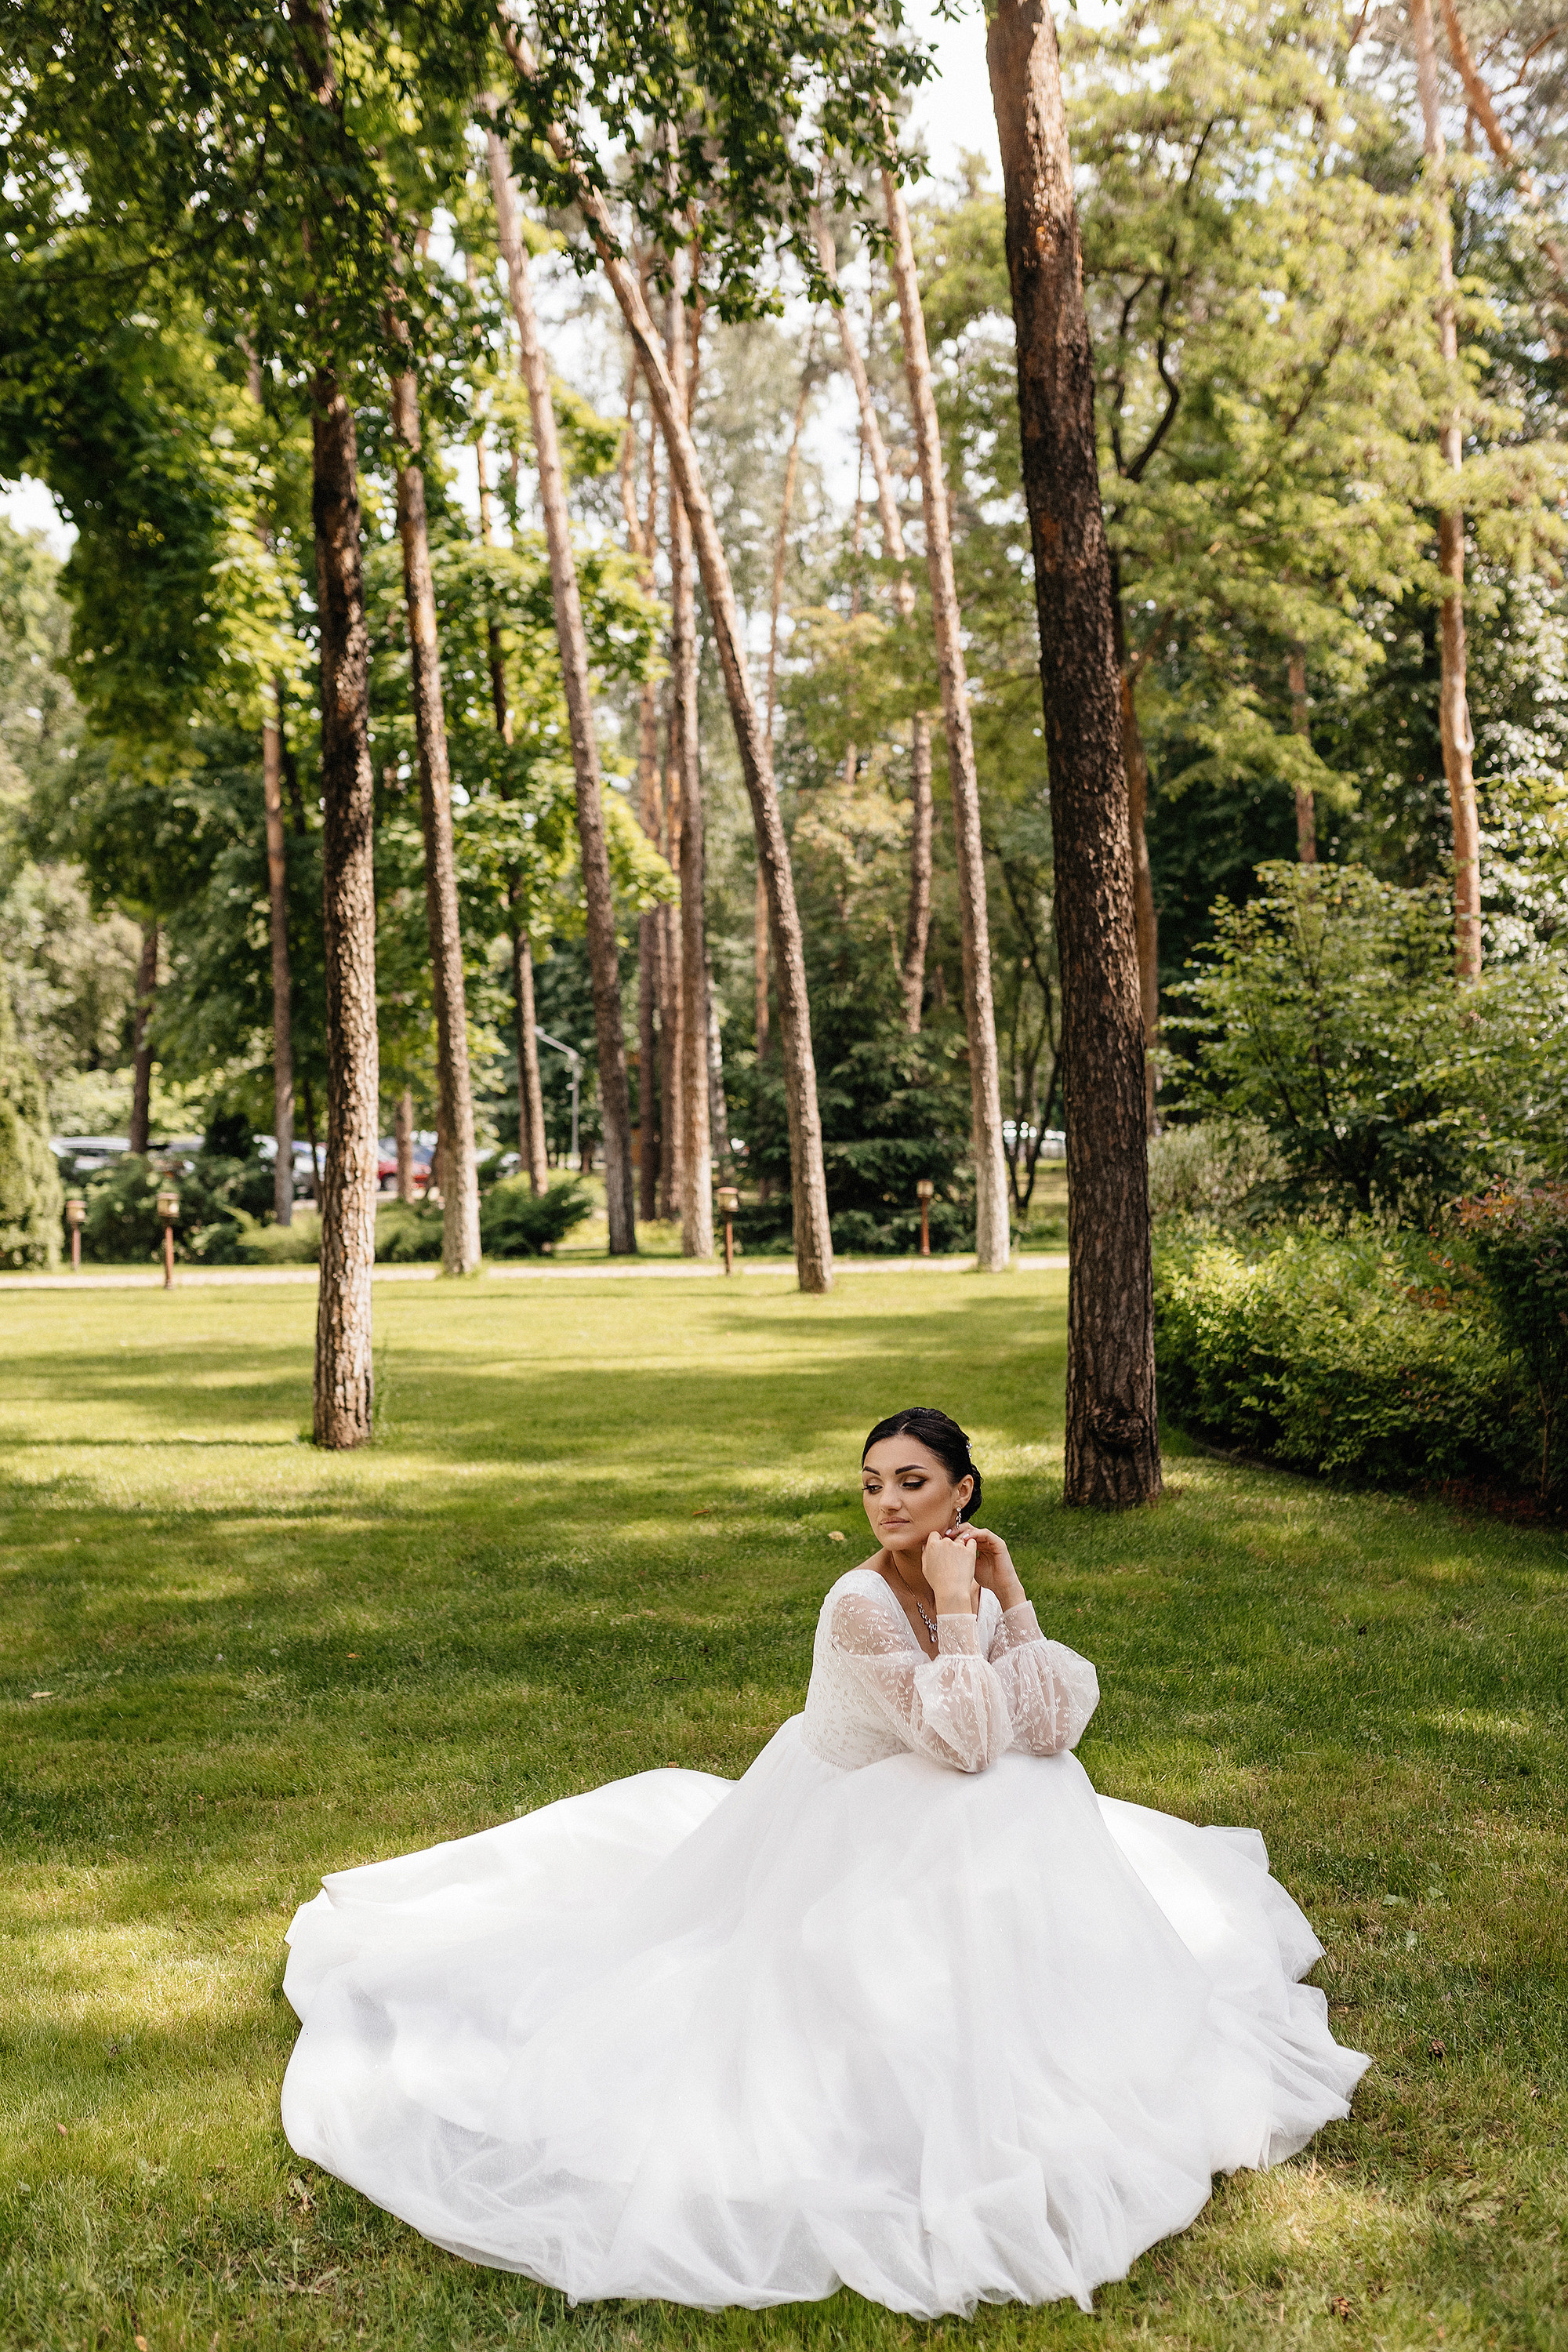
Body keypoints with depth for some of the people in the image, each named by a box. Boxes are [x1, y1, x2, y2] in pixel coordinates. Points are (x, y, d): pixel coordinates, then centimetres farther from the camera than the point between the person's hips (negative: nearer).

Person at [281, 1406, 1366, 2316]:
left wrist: (1010, 1599, -16)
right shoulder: (860, 1607, -29)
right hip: (848, 1853, -8)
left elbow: (1051, 1730, -11)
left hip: (942, 1835, 8)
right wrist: (956, 1608, -30)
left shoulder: (979, 1587, -6)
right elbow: (968, 1741, -31)